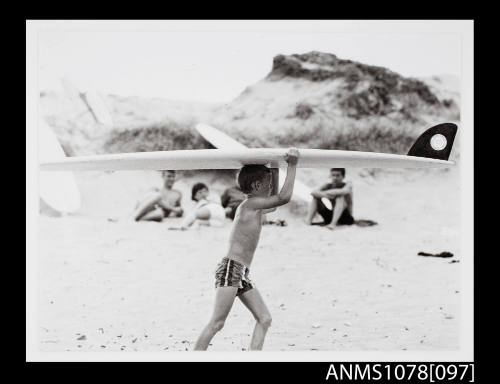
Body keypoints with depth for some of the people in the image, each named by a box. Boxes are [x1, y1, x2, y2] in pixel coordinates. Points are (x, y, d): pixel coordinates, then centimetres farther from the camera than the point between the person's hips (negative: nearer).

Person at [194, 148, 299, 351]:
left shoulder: (255, 207, 18)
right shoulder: (251, 204, -9)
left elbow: (274, 202, 39)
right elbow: (284, 197, -20)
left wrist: (275, 170, 29)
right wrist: (292, 165, -14)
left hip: (242, 274, 10)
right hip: (231, 268, -10)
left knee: (264, 319, 4)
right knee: (217, 323, -13)